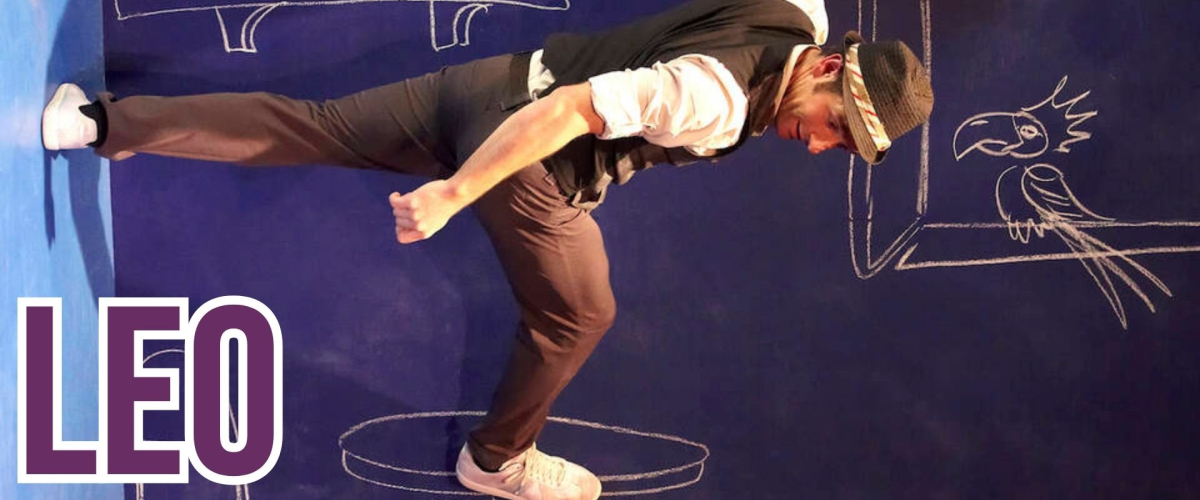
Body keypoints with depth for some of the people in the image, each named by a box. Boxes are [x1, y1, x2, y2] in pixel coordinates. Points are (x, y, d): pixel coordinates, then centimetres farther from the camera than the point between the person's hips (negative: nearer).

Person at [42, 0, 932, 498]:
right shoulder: (716, 102, -27)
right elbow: (572, 109, -33)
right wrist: (451, 194, -30)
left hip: (487, 83, 9)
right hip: (518, 154, -9)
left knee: (309, 126, 14)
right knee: (576, 316, 10)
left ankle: (99, 120, 22)